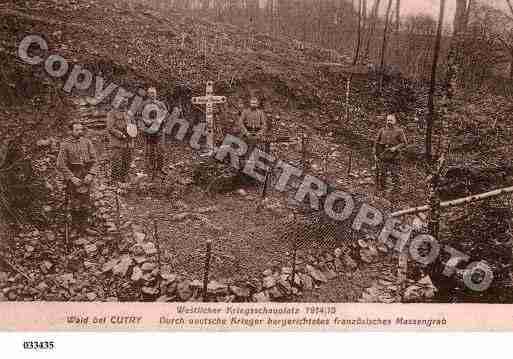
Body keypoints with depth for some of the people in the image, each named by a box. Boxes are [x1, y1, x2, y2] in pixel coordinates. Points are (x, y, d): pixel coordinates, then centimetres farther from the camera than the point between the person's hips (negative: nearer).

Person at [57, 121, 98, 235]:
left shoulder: (87, 142, 1)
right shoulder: (65, 145, -7)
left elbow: (94, 160, 1)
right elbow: (61, 164, -8)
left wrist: (91, 174, -11)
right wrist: (71, 178, -14)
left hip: (86, 177, 3)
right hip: (72, 176, -3)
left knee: (86, 203, 9)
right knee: (75, 204, 3)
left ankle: (85, 226, 22)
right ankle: (76, 227, 19)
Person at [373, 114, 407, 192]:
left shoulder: (399, 131, 1)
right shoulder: (382, 130, 7)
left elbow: (404, 142, 0)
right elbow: (376, 142, 11)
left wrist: (396, 148, -14)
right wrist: (375, 154, 5)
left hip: (394, 156, -2)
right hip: (383, 156, 2)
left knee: (395, 174, 1)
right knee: (382, 173, 5)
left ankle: (396, 188, 10)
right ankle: (380, 188, 14)